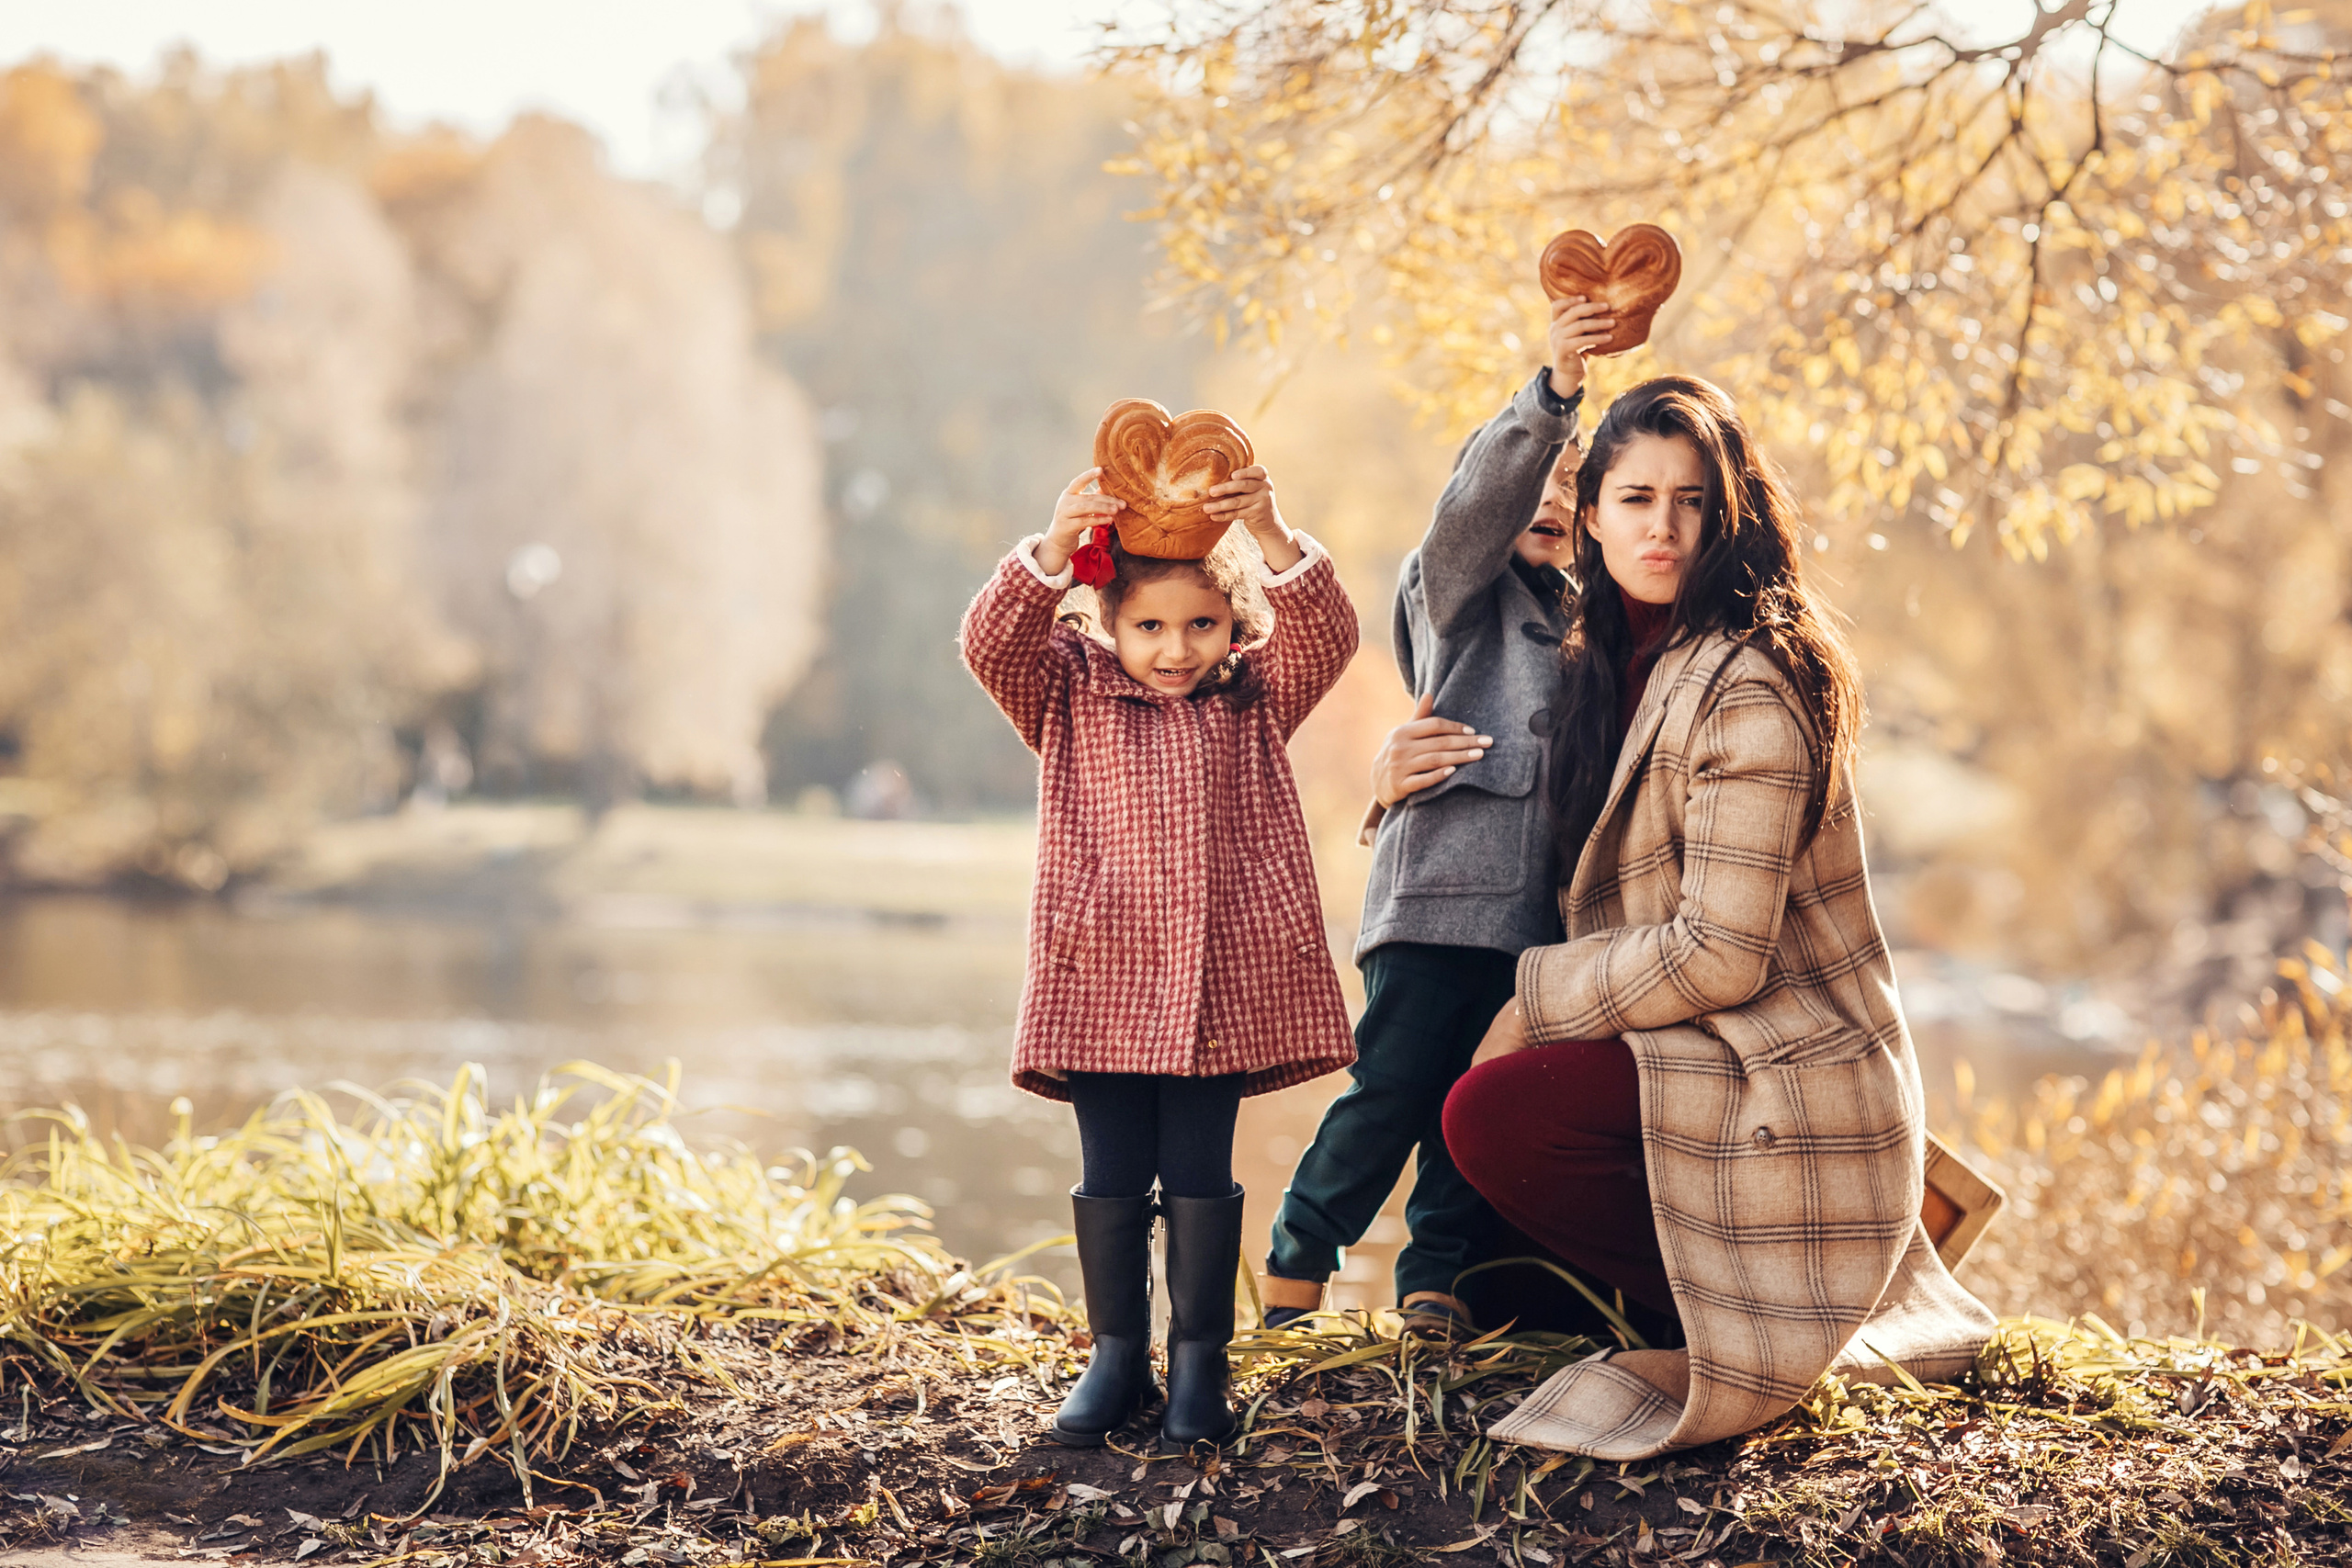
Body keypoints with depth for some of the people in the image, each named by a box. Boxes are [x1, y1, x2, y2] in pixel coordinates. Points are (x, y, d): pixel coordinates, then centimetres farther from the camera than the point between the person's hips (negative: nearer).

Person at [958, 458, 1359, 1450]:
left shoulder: (1255, 704, 6)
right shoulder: (1069, 697, 4)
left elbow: (1325, 635, -11)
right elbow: (991, 644, -13)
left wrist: (1272, 536, -28)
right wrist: (1054, 546, -29)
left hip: (1222, 981, 0)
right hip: (1101, 982, 0)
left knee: (1199, 1175, 4)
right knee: (1110, 1175, 6)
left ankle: (1200, 1363, 14)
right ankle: (1116, 1358, 18)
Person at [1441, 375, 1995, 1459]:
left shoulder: (1747, 689, -20)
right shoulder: (1615, 661, 9)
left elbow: (1720, 954, -23)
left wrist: (1534, 1002, -12)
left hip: (1785, 1079, -10)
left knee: (1492, 1114, -21)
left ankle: (1724, 1313, -5)